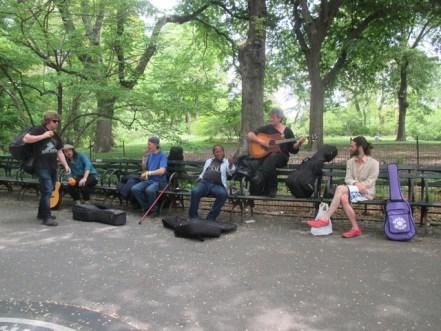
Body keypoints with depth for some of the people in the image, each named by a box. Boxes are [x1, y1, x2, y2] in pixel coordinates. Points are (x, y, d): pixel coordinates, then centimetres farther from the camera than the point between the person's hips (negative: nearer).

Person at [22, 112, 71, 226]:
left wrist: (65, 165, 10)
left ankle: (41, 213, 29)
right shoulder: (38, 129, -5)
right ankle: (47, 217, -10)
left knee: (48, 191, 15)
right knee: (47, 191, -13)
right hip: (42, 167, -8)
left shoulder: (55, 135, 18)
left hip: (53, 167, 8)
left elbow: (59, 151, 19)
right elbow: (25, 139, -19)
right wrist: (43, 136, -18)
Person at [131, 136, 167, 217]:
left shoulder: (162, 155, -9)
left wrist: (148, 173, -24)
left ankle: (154, 210, -12)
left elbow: (162, 171, -22)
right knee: (134, 189, -19)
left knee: (149, 190, -37)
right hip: (149, 180, 6)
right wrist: (144, 157, 4)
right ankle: (146, 207, -2)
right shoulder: (150, 154, 11)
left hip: (159, 181, -6)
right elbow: (144, 168, 17)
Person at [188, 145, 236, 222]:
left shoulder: (226, 162, 18)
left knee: (223, 194, -35)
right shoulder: (208, 161, 31)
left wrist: (231, 164, -23)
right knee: (195, 191, -31)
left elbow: (231, 172, -1)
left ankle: (211, 217, -24)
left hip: (217, 185, -2)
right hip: (204, 182, 2)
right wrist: (200, 178, 6)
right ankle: (193, 216, -20)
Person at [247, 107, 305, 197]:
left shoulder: (287, 131, 7)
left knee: (273, 157, -37)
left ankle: (259, 178, -47)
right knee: (269, 162, -35)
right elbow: (250, 135, 4)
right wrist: (261, 141, -10)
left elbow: (293, 150, 6)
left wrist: (299, 143, -13)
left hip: (281, 157, -1)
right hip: (265, 155, 2)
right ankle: (270, 189, -26)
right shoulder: (267, 128, 10)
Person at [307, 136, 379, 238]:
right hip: (353, 191, 5)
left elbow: (370, 181, -8)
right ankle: (355, 228, -27)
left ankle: (325, 218, -32)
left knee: (341, 188, -31)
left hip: (366, 192, -5)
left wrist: (359, 185, -22)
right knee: (343, 197, -34)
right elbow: (348, 178, 3)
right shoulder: (350, 161, 14)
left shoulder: (373, 163, -1)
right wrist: (356, 183, -19)